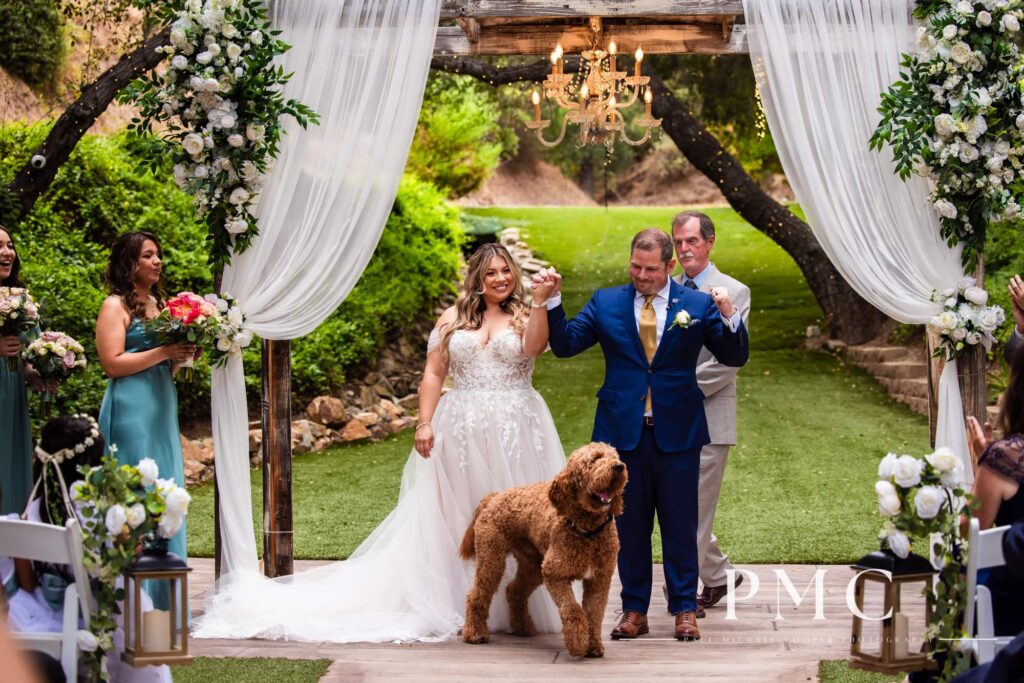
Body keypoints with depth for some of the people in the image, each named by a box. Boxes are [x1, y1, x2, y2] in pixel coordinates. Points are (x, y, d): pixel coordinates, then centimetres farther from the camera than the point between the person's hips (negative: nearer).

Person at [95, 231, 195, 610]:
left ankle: (163, 599, 11)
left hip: (163, 408, 8)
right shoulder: (115, 306, -5)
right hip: (131, 411, -8)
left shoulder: (159, 304, 18)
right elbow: (112, 363, -14)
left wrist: (183, 355, 5)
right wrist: (163, 352, -14)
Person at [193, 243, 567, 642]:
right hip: (460, 430, 2)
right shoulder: (453, 319, 12)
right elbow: (434, 373, 8)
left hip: (515, 431, -2)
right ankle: (458, 605, 9)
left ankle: (517, 606, 4)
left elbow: (533, 348, -16)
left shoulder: (525, 317, 6)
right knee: (457, 516, 3)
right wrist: (425, 423, -2)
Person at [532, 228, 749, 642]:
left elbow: (735, 357, -2)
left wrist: (729, 317, -20)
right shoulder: (605, 303, 4)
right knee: (629, 525, 8)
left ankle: (684, 610, 13)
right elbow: (565, 345, 2)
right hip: (623, 431, 2)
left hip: (677, 433, -1)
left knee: (680, 523, 4)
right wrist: (550, 301, -11)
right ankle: (634, 611, 16)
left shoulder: (697, 305, 0)